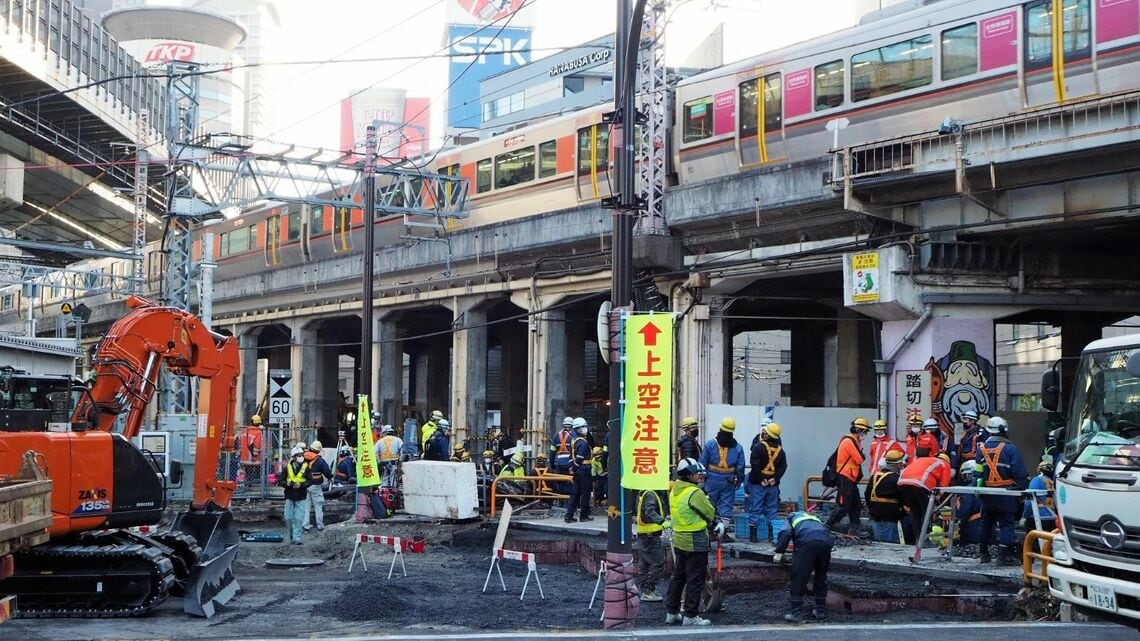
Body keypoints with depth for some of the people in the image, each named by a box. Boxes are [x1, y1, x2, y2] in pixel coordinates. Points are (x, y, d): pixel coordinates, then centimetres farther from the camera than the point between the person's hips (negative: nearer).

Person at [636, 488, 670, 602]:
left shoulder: (642, 494, 15)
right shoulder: (650, 494, -16)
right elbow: (650, 511, -31)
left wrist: (664, 518, 34)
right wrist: (662, 522, -44)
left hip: (642, 534, 10)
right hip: (651, 535, -10)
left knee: (644, 563, 15)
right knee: (658, 563, -7)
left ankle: (643, 589, 21)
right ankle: (648, 592, -7)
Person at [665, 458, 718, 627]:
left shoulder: (675, 491, 8)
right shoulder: (695, 493, -19)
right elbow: (710, 513, -10)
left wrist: (714, 522, 6)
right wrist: (717, 523, 13)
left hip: (679, 540, 9)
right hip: (695, 542, -9)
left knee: (678, 576, 16)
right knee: (695, 580, 0)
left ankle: (672, 612, 22)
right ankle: (690, 616, 3)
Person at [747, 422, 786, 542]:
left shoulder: (759, 447, -10)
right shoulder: (780, 449, 6)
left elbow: (755, 465, -17)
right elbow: (783, 466, 2)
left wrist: (760, 479, -11)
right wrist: (775, 478, -2)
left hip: (758, 483, -4)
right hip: (773, 485, 4)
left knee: (755, 509, 1)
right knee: (772, 510, 11)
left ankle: (753, 534, 1)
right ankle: (773, 535, 13)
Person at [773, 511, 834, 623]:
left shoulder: (791, 518, 30)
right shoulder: (815, 518, 43)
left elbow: (785, 533, 8)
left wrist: (779, 552, 2)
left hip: (807, 542, -5)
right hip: (826, 541, 5)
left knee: (799, 577, 1)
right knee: (821, 577, 20)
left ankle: (796, 613, -1)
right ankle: (821, 610, 25)